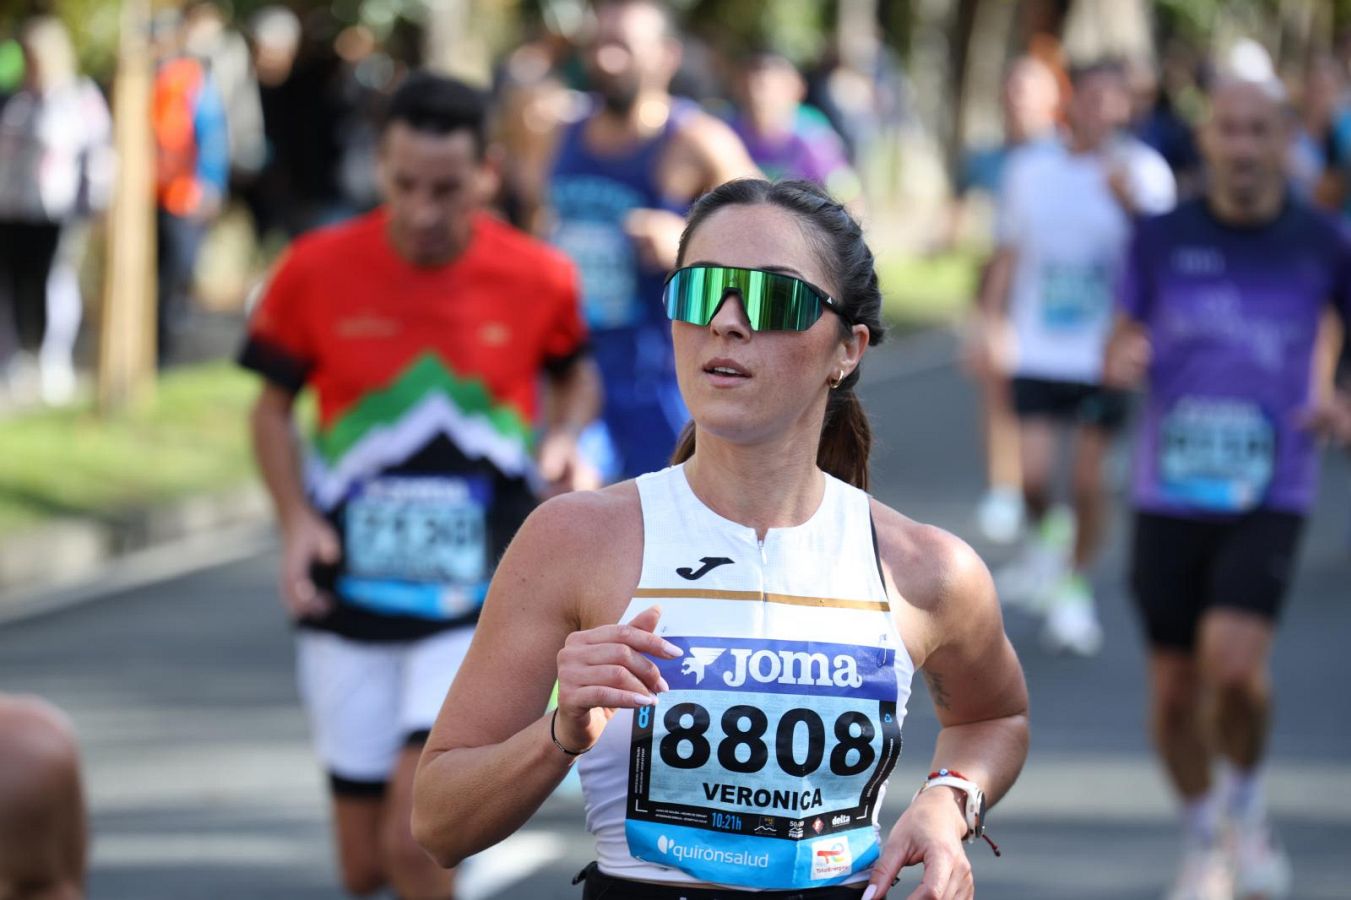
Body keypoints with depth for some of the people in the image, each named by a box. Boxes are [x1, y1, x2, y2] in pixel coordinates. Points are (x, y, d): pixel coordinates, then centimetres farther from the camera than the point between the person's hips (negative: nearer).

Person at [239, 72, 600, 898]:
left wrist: (565, 439, -8)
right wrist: (297, 521, -9)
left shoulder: (539, 279, -7)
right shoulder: (317, 271, -6)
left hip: (478, 605, -2)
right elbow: (273, 405, 7)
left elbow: (576, 374, 14)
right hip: (349, 597, 2)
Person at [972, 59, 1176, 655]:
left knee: (1088, 479, 0)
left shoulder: (1142, 171, -2)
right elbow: (1009, 252, 16)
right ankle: (1043, 545, 24)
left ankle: (1076, 588, 21)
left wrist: (1130, 201, -25)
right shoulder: (1030, 168, 6)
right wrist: (990, 319, 9)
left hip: (1107, 353, -2)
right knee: (1032, 474, -9)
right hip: (1038, 348, 2)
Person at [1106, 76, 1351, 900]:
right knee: (1174, 692, 5)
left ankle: (1247, 801, 8)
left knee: (1234, 661, -22)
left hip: (1271, 498, -2)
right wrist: (1125, 357, -15)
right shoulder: (1163, 240, 1)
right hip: (1170, 496, 2)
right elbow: (1121, 348, 9)